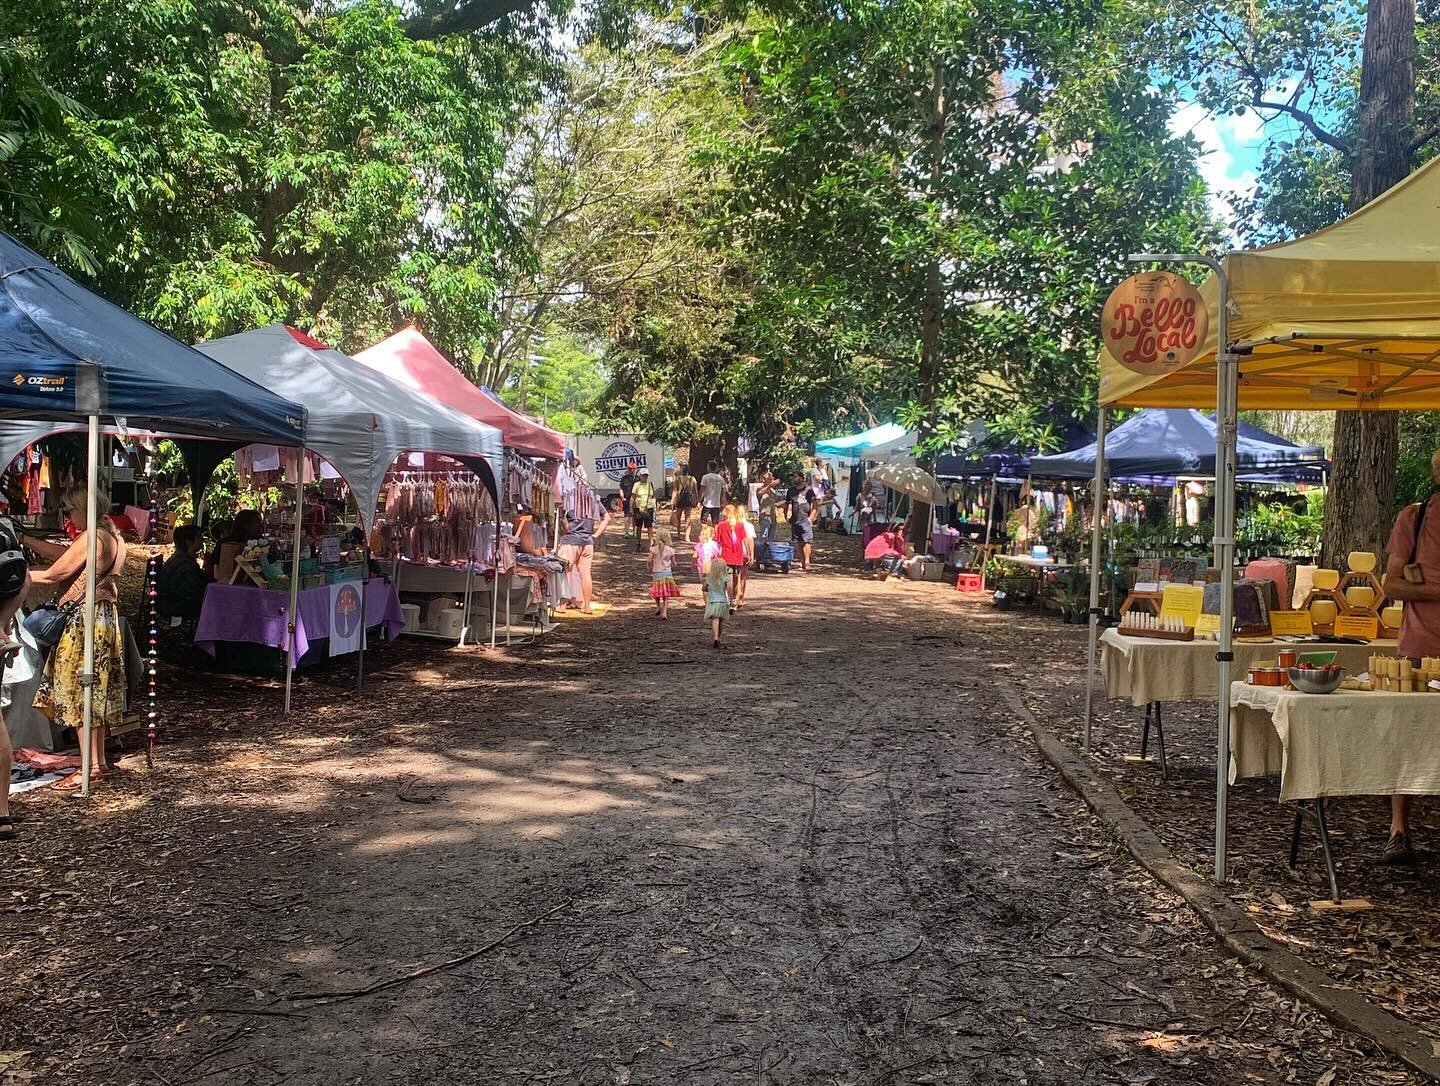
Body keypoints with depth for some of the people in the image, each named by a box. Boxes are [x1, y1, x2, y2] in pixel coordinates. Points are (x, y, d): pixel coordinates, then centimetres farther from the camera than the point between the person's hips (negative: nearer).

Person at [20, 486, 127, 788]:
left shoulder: (91, 537, -17)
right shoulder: (112, 536, 12)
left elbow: (53, 574, -15)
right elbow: (61, 552, 17)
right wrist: (24, 539, 15)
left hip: (84, 620, -10)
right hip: (104, 618, 10)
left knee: (80, 692, -4)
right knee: (93, 692, 14)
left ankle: (92, 766, -1)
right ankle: (99, 760, 20)